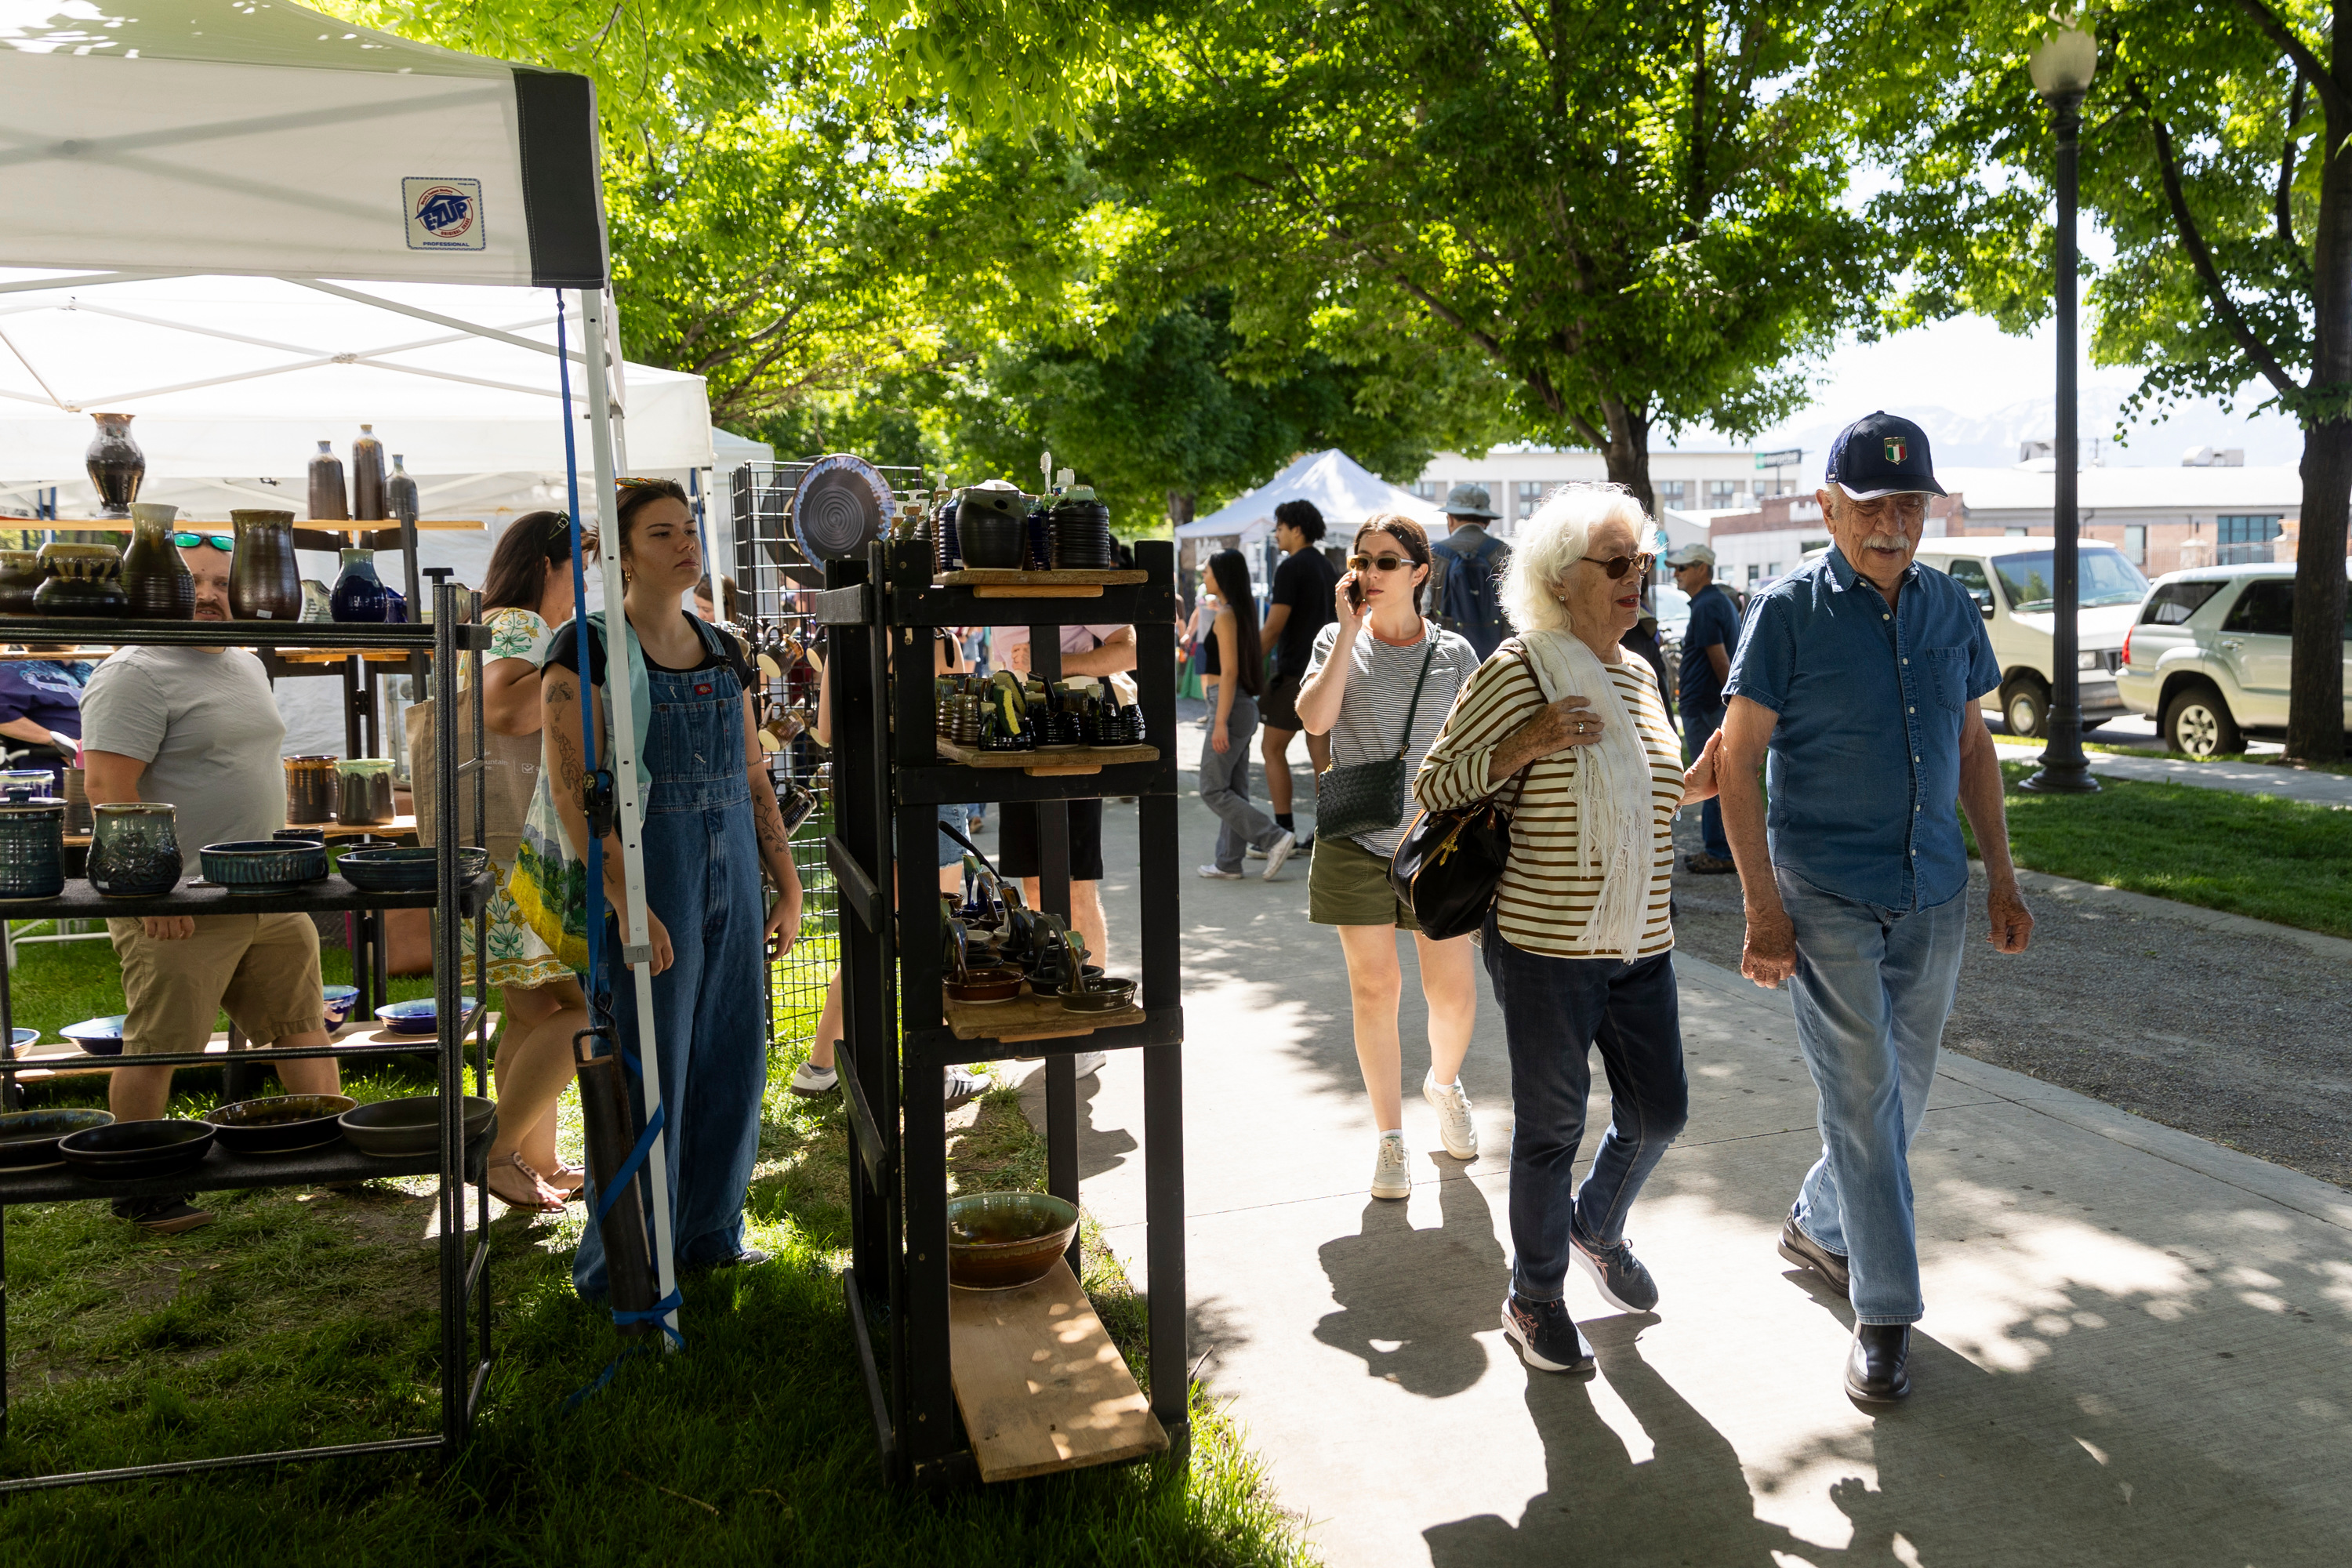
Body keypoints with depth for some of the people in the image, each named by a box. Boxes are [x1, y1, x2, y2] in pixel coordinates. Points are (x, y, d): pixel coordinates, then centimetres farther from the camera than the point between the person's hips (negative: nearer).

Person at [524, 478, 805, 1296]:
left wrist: (790, 890, 9)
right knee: (646, 1075, -1)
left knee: (733, 1060, 11)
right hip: (642, 879, -6)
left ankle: (710, 1232, 28)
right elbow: (570, 789, -15)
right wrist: (629, 906, -21)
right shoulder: (586, 649, -8)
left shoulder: (724, 652, 11)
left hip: (730, 881, 6)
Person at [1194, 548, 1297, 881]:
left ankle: (1276, 838, -8)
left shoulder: (1226, 616, -15)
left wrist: (1220, 723, -21)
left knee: (1213, 791, -3)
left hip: (1230, 706, -10)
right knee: (1234, 789, 11)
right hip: (1243, 704, 10)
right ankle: (1228, 863, 15)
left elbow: (1229, 672, -20)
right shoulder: (1246, 611, 12)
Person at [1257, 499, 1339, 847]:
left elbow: (1274, 627, -17)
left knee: (1272, 747, 0)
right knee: (1320, 751, 8)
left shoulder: (1291, 568, -11)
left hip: (1296, 672, -8)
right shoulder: (1326, 568, 16)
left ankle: (1283, 829, -2)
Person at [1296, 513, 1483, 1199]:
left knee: (1453, 990, 0)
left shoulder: (1453, 653, 3)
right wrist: (1350, 629, -13)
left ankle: (1444, 1084, 34)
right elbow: (1314, 717, -15)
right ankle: (1390, 1137, 18)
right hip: (1355, 841, 0)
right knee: (1374, 988, 4)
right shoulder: (1338, 641, 3)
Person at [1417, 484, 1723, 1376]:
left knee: (1659, 1112, 13)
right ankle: (1534, 1297, 25)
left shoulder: (1638, 675, 11)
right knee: (1551, 1126, 5)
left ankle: (1597, 1227, 42)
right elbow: (1434, 785, -9)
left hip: (1641, 942, 7)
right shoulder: (1517, 670, -10)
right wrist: (1524, 744, -22)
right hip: (1545, 943, -6)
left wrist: (1695, 785, 5)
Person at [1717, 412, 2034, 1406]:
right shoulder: (1788, 611, -10)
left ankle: (1818, 1226, 37)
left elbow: (1972, 744, 15)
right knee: (1863, 1097, -3)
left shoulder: (1951, 609, 6)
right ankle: (1885, 1311, 7)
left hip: (1934, 893, 6)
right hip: (1827, 897, -5)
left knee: (1903, 1088, 15)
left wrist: (2001, 876, 11)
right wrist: (1763, 909, -14)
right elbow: (1737, 763, -10)